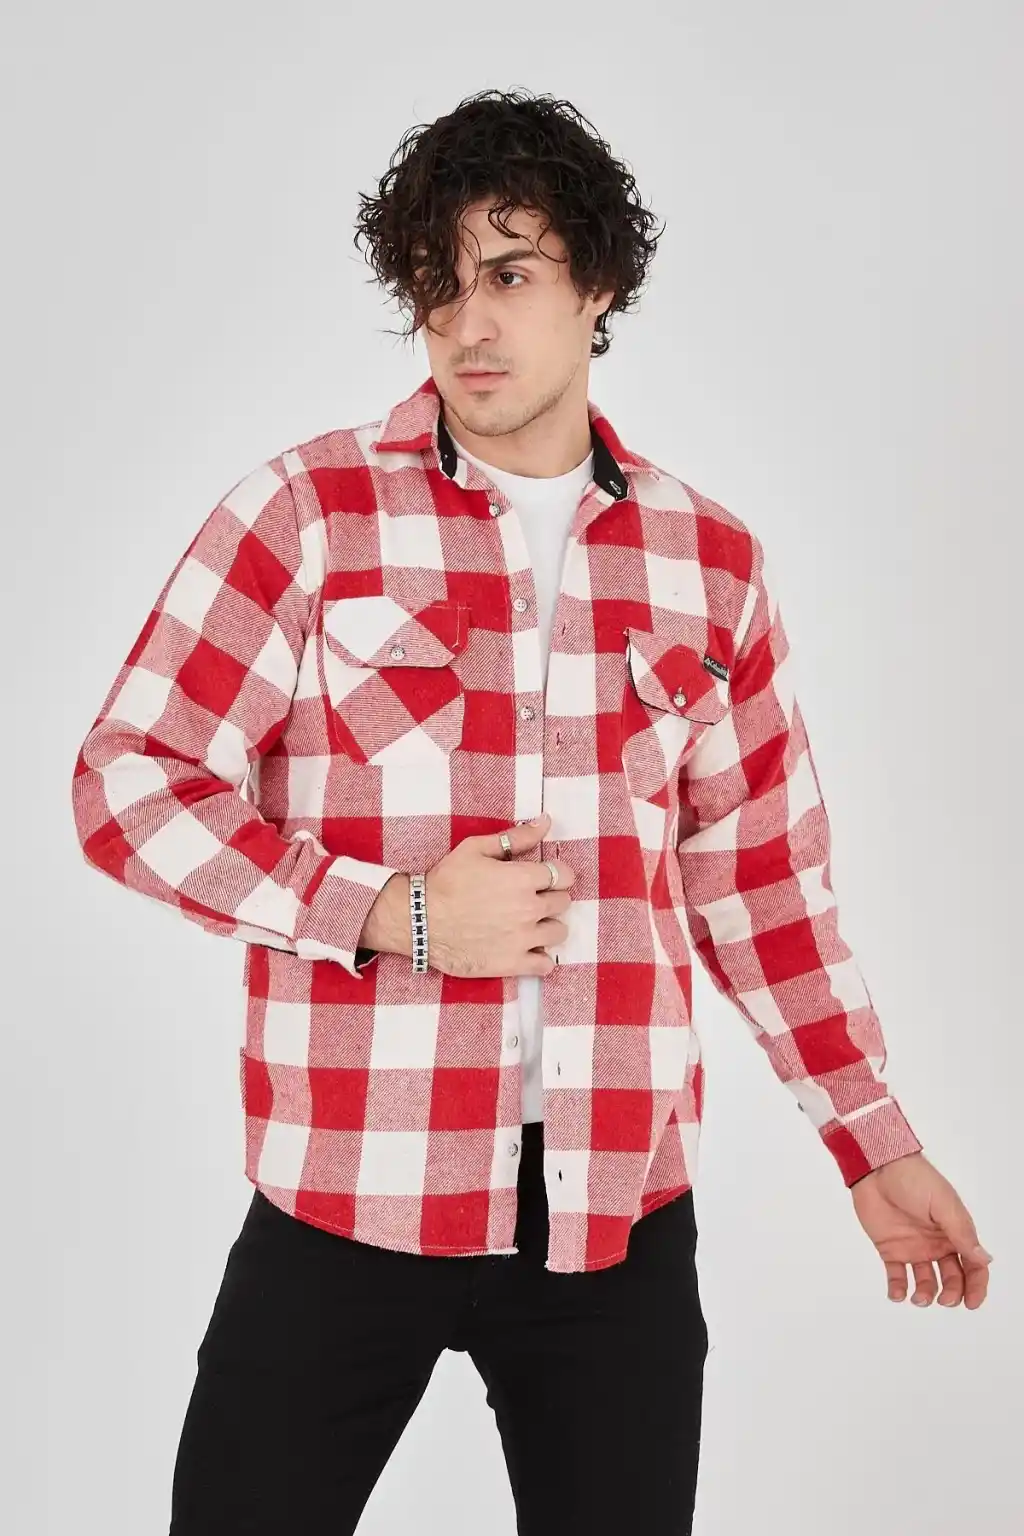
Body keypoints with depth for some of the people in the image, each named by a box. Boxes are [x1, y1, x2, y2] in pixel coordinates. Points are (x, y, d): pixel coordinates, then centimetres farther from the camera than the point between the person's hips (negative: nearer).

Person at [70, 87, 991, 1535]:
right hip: (347, 1199, -2)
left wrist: (876, 1144, 13)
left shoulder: (709, 563, 7)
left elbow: (762, 877, 13)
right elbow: (130, 783, -4)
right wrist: (397, 914, -15)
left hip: (621, 1212, 3)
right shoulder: (310, 509, -3)